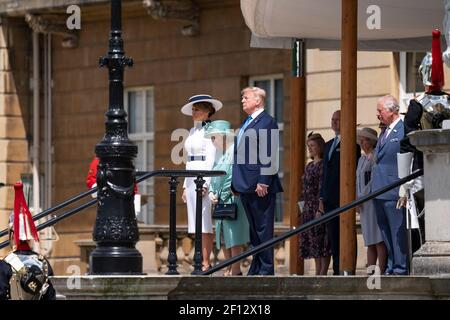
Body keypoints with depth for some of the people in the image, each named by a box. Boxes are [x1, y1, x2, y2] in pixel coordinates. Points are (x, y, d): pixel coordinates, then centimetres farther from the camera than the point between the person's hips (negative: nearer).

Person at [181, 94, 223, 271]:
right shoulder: (193, 131, 19)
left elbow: (211, 159, -14)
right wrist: (186, 185, 19)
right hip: (192, 178, 9)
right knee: (196, 224, 5)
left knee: (204, 223, -11)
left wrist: (205, 184, -20)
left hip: (205, 178, -9)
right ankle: (200, 262, 5)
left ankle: (206, 263, -12)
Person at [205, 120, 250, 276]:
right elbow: (214, 179, 21)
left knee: (234, 237, -8)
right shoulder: (219, 155, 18)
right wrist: (211, 193, 5)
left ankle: (236, 270, -6)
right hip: (221, 203, 9)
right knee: (224, 239, 10)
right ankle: (229, 268, 16)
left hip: (234, 200, -9)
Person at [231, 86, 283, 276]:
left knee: (263, 228, -5)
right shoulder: (247, 123, 19)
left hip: (260, 185, -9)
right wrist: (236, 182, 16)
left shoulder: (266, 122, -10)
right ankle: (256, 267, 17)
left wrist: (263, 182, -21)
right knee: (254, 228, 12)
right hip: (246, 185, 10)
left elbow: (269, 155, -16)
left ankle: (266, 270, -3)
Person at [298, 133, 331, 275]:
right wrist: (303, 208, 14)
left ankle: (323, 273, -9)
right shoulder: (309, 166, 17)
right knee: (313, 242, 8)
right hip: (308, 209, 9)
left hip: (318, 207, -9)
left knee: (321, 241, -8)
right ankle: (317, 273, 10)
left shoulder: (323, 166, -9)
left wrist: (320, 210, -20)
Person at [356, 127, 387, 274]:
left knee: (379, 241, -11)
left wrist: (362, 197, -12)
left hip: (374, 200, -8)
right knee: (370, 242, 7)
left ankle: (381, 272, -14)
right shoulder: (362, 159, 20)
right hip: (364, 204, 8)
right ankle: (370, 271, 6)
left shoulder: (376, 157, -6)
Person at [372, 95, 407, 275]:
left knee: (398, 232, -6)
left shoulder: (405, 131, -9)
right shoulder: (384, 132, 19)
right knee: (385, 233, 11)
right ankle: (390, 268, 17)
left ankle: (400, 269, -4)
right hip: (379, 192, 9)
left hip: (394, 192, -9)